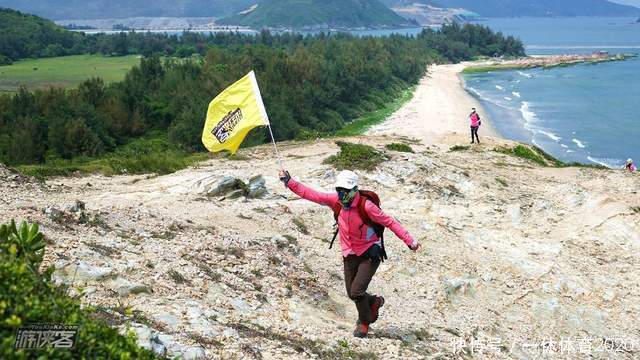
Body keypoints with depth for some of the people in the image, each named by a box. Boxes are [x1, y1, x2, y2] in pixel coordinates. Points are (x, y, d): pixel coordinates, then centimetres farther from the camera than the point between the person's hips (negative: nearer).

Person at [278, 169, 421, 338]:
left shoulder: (365, 205, -23)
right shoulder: (335, 200, -8)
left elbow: (389, 222, -17)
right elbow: (311, 194, -5)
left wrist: (409, 240, -20)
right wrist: (289, 182, -10)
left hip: (370, 254, -6)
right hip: (350, 255, 6)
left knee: (356, 292, -12)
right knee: (352, 294, 10)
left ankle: (364, 322, 16)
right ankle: (374, 302, 42)